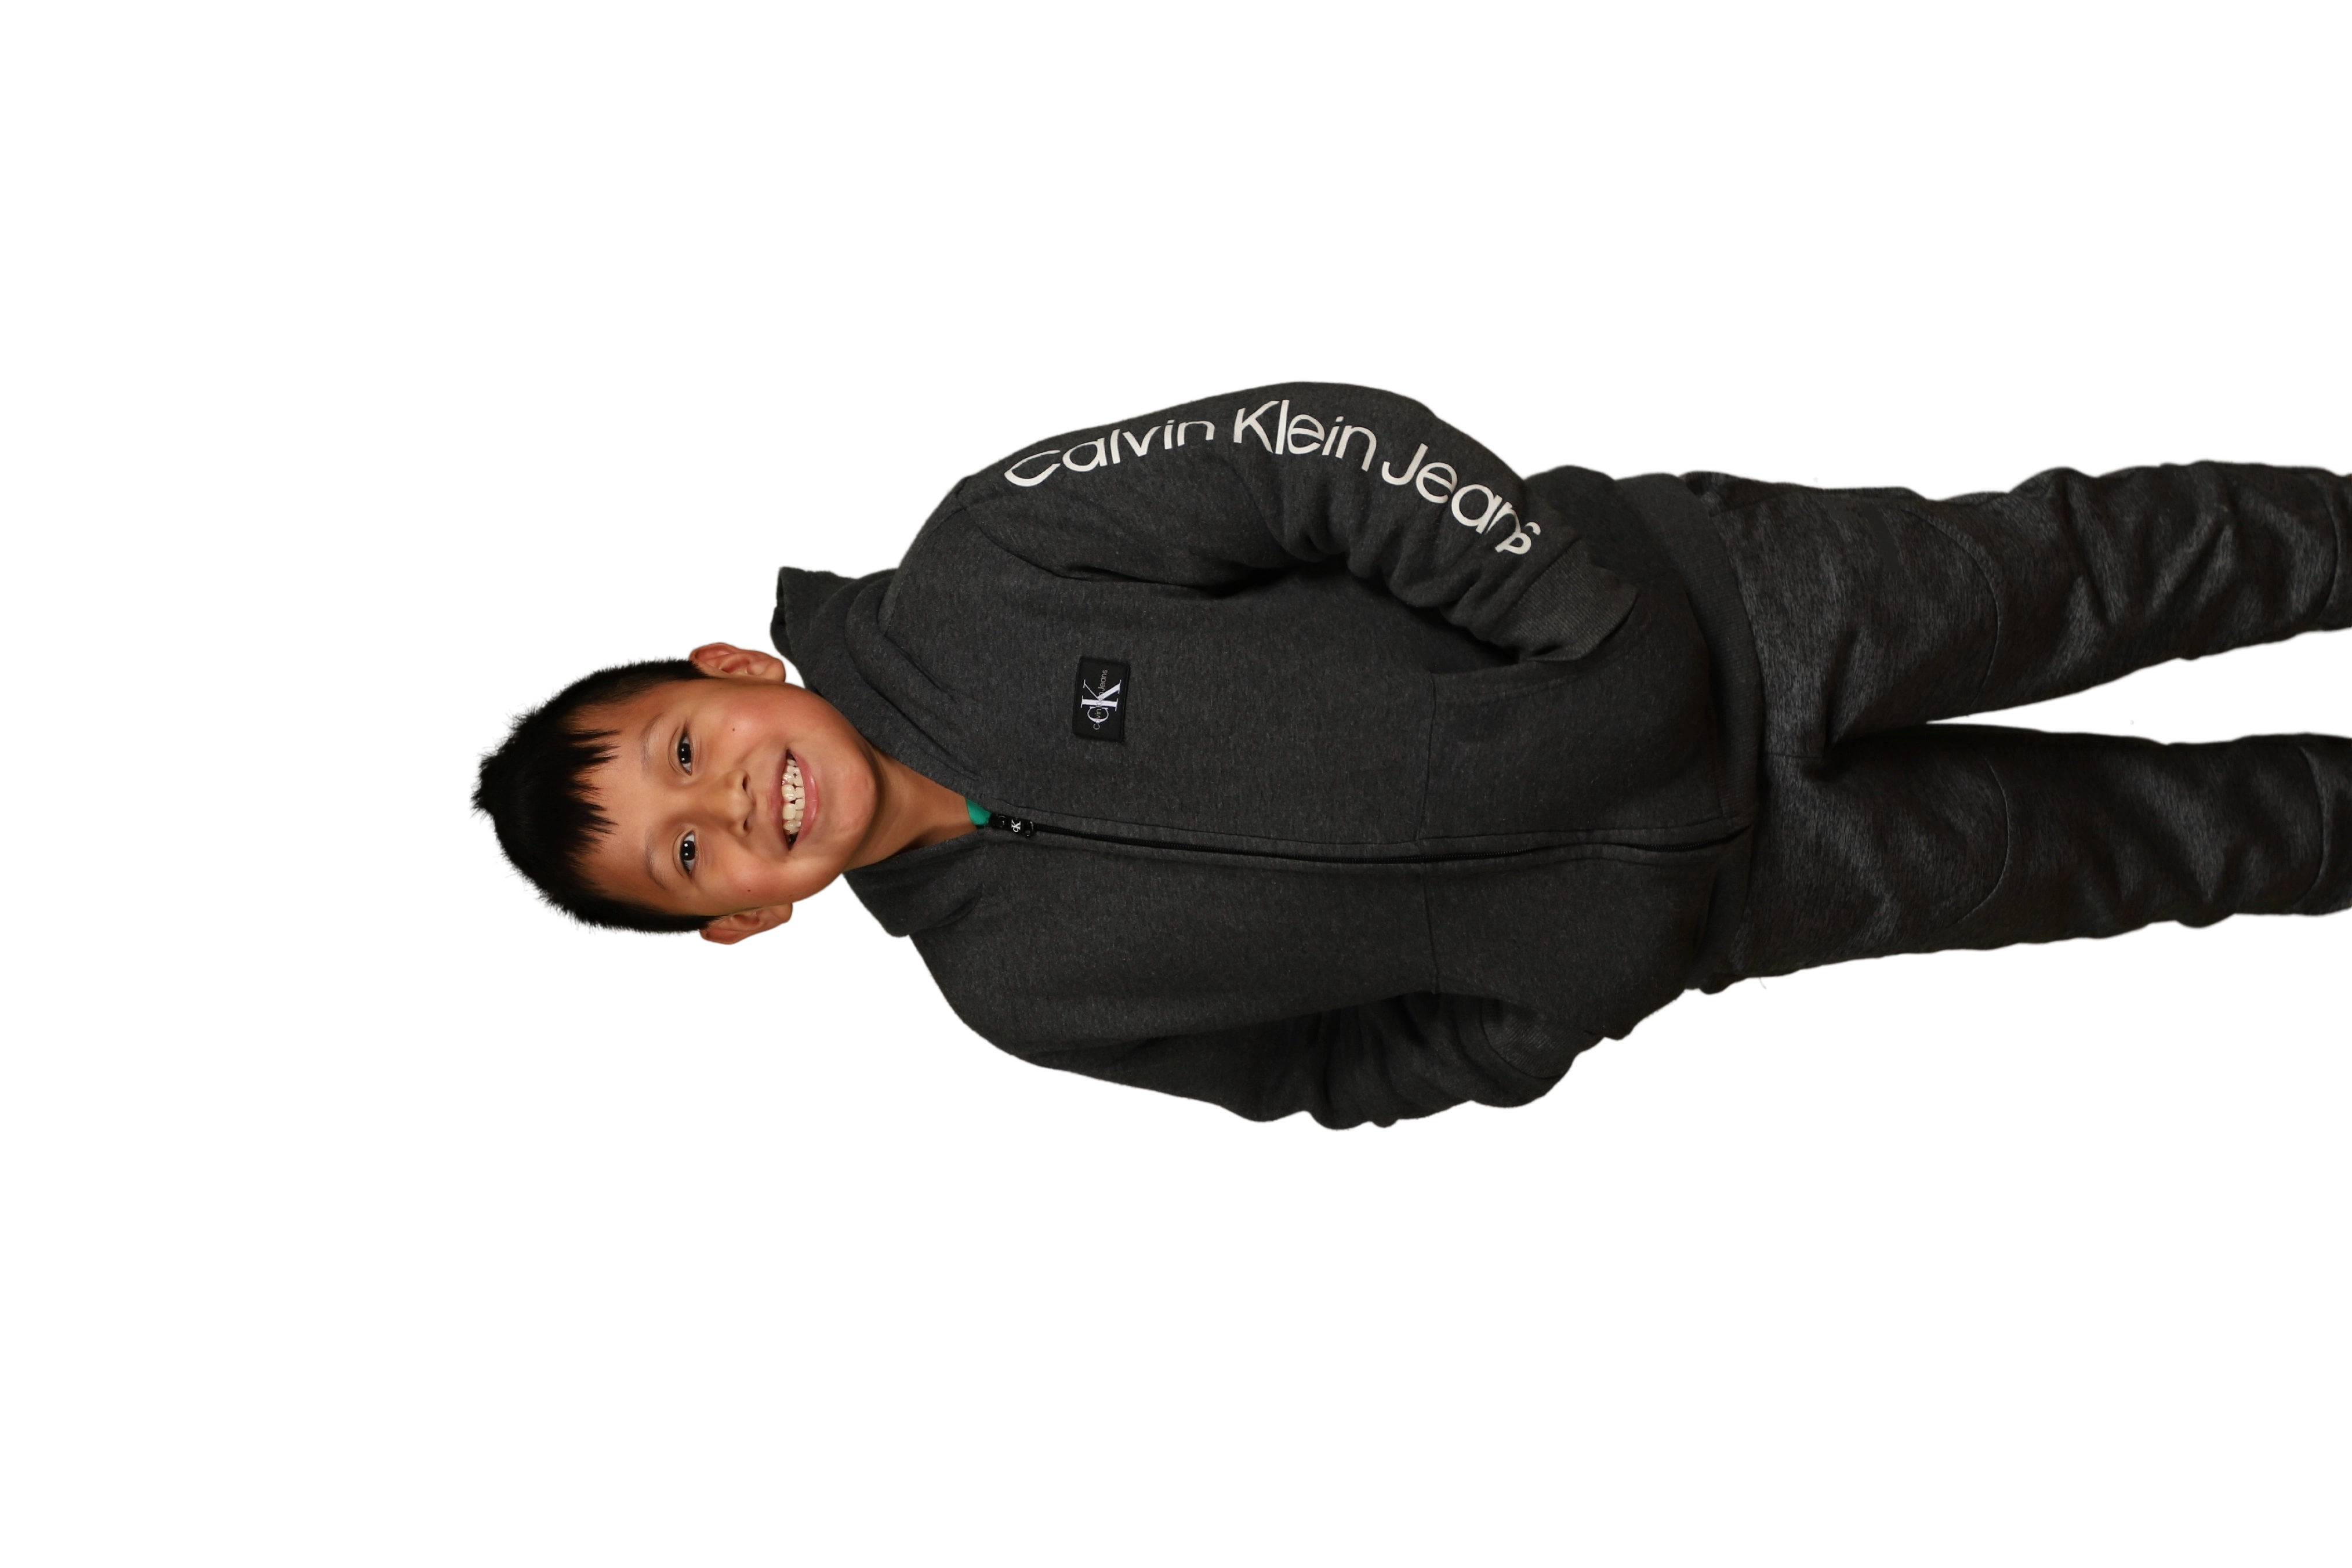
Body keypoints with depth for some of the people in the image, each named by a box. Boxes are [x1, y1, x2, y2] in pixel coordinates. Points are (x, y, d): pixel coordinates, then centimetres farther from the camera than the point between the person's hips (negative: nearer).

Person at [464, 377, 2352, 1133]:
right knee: (2100, 844, 8)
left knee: (2071, 567, 7)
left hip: (1680, 599, -1)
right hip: (1672, 915, 1)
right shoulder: (1013, 985, -8)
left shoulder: (976, 568, -18)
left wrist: (1593, 632, -21)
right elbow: (1324, 1064, 3)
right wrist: (1538, 1034, -9)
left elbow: (1317, 441, -18)